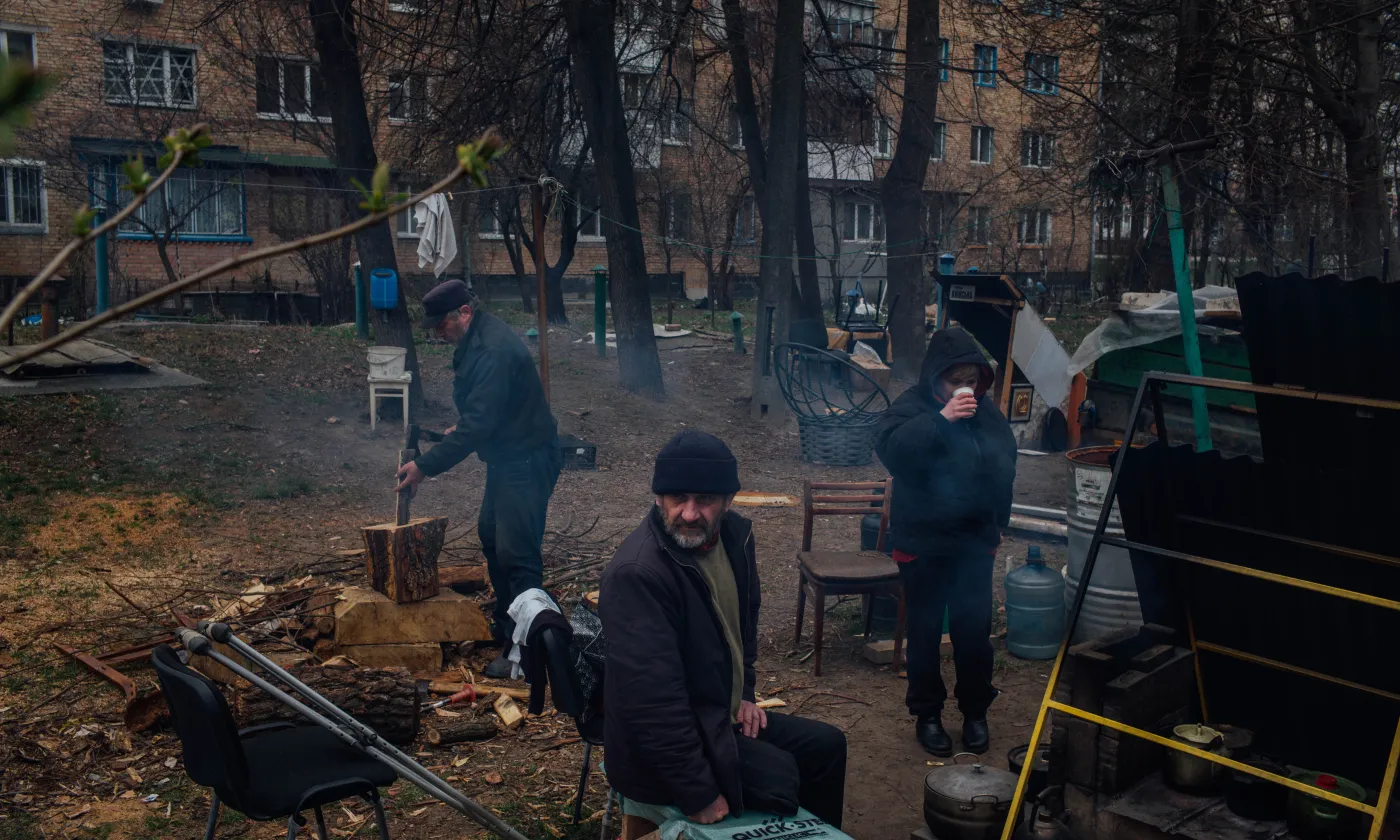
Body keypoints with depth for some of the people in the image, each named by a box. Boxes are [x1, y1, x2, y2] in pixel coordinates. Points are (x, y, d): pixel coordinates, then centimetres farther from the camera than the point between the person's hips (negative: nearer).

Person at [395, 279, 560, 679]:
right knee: (491, 537, 21)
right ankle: (505, 626, 35)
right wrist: (462, 426, 10)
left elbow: (477, 426, -29)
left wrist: (426, 466, -26)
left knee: (516, 551, -11)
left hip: (528, 461, -11)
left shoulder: (494, 352, -26)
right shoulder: (478, 339, 8)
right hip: (507, 456, 11)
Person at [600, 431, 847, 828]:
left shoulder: (734, 533, -3)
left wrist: (743, 693, 12)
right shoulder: (636, 573, -30)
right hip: (660, 743, -9)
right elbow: (653, 700, -31)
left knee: (827, 744, 10)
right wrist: (698, 794, -26)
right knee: (777, 777, -22)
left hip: (722, 713, 9)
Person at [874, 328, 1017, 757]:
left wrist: (997, 524, 20)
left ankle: (975, 711, 26)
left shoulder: (986, 411, 5)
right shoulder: (912, 407, -12)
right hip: (923, 542, -4)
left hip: (975, 540, 4)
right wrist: (941, 419, -37)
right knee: (925, 630, 7)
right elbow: (890, 447, -33)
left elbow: (1006, 467, 18)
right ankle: (927, 713, 23)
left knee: (974, 630, 8)